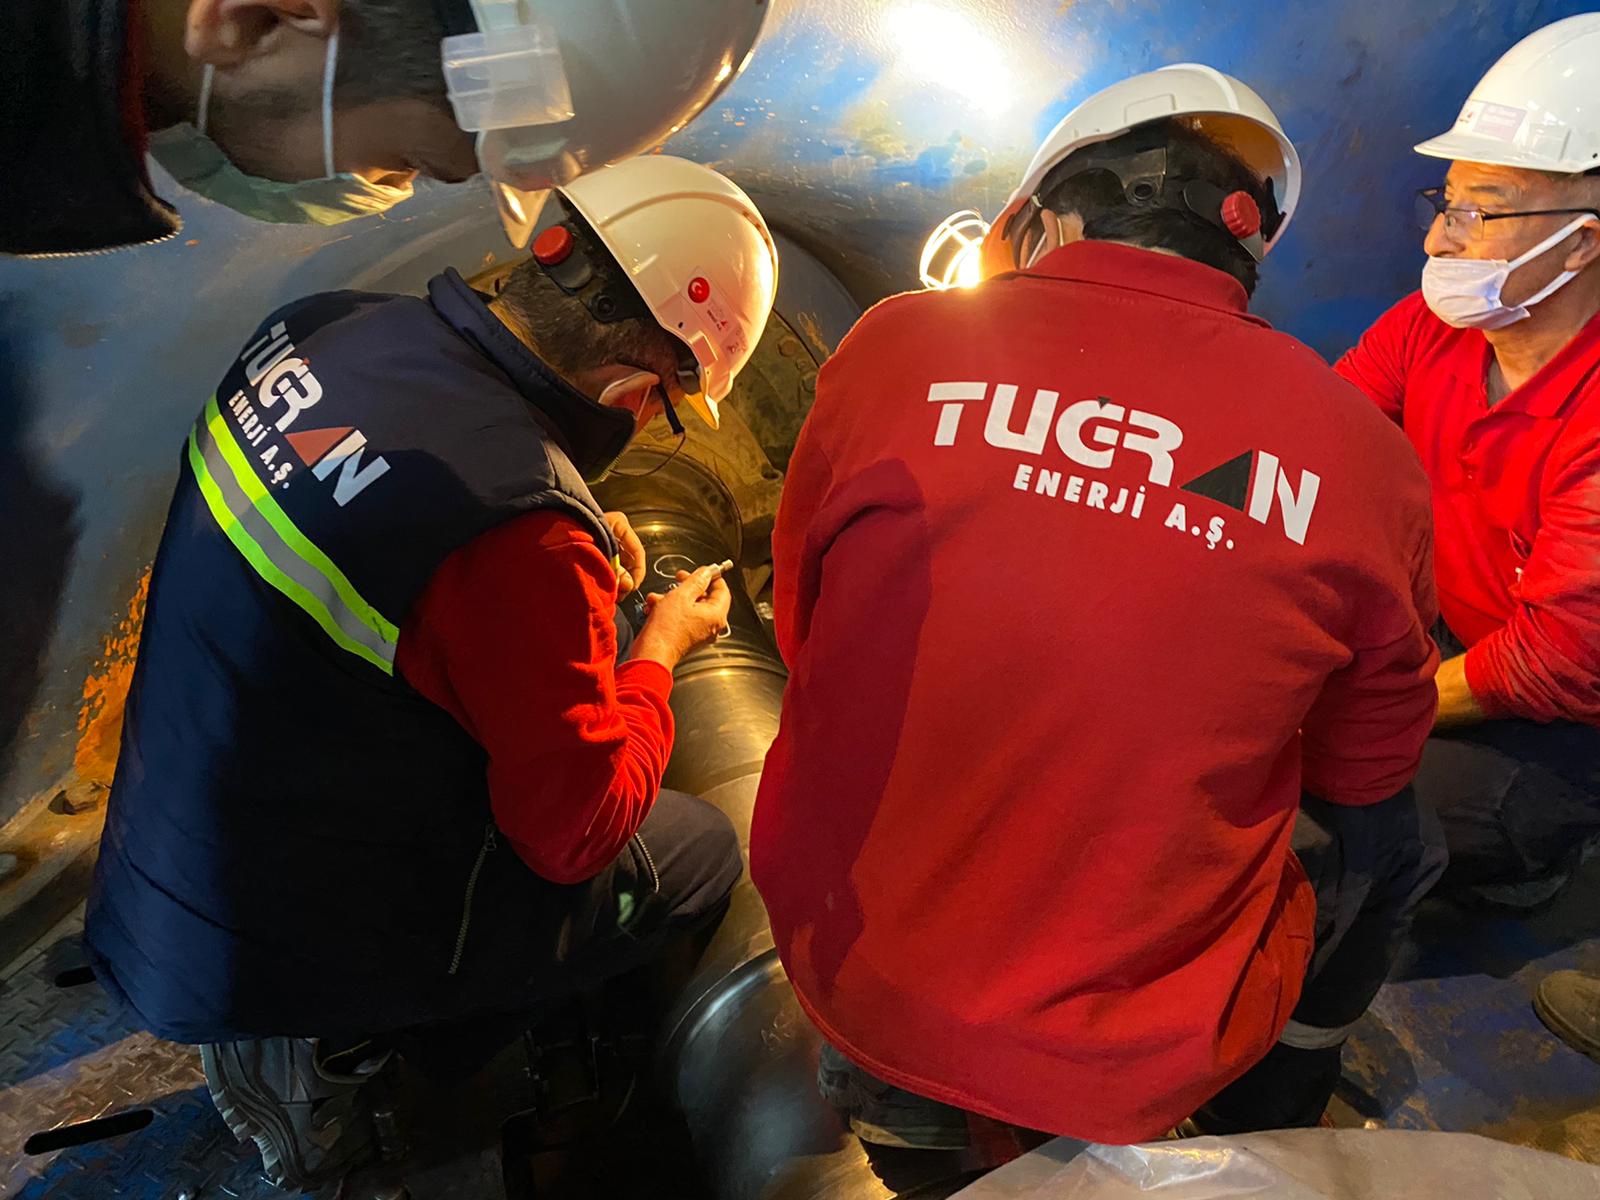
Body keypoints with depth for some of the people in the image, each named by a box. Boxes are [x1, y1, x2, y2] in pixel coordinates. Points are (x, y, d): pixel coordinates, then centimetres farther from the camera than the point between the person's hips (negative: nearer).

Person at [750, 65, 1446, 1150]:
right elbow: (1366, 761, 4)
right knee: (1389, 832, 26)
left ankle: (890, 1098, 45)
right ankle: (1257, 1133, 47)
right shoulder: (1366, 458, -11)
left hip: (849, 971, 2)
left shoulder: (895, 344, -11)